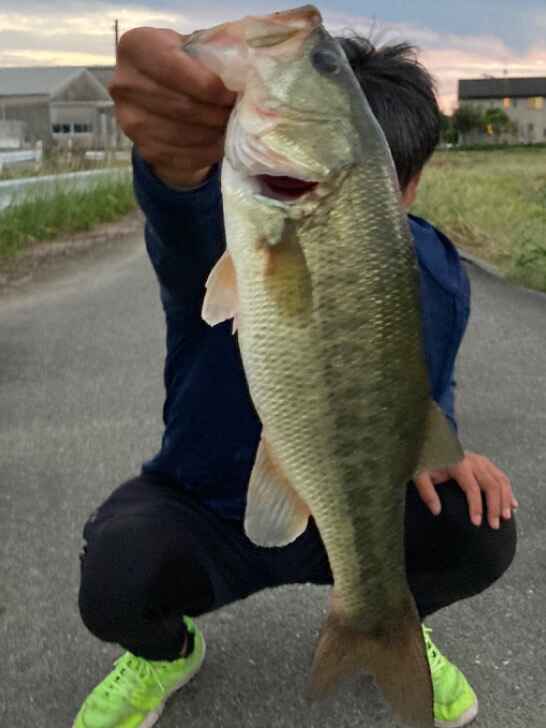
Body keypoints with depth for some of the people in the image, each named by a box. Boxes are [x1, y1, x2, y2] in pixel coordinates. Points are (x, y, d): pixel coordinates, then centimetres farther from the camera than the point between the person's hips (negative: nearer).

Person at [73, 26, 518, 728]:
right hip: (204, 508, -2)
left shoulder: (434, 275, -12)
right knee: (117, 582, -34)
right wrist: (176, 150, -77)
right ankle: (166, 652, 8)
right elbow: (190, 202, -52)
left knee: (480, 531, -25)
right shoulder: (225, 232, -26)